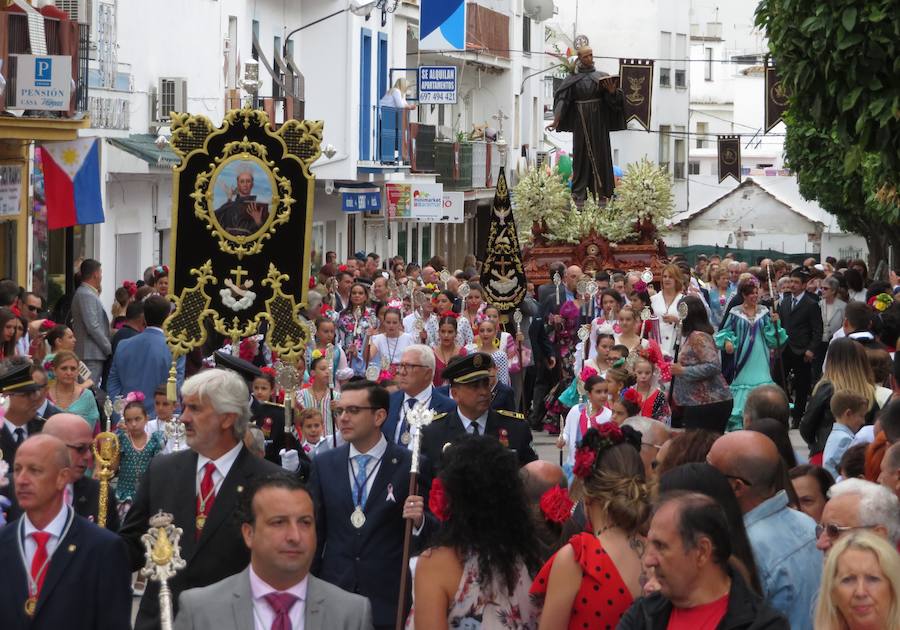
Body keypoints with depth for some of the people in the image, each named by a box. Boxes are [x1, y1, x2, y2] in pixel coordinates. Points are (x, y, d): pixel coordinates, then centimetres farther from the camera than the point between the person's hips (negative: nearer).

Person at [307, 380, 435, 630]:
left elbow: (429, 534, -1)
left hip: (389, 600, -2)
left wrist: (419, 520, -23)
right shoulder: (324, 464, 5)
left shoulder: (411, 465, -5)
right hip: (333, 595, 3)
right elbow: (315, 530, 10)